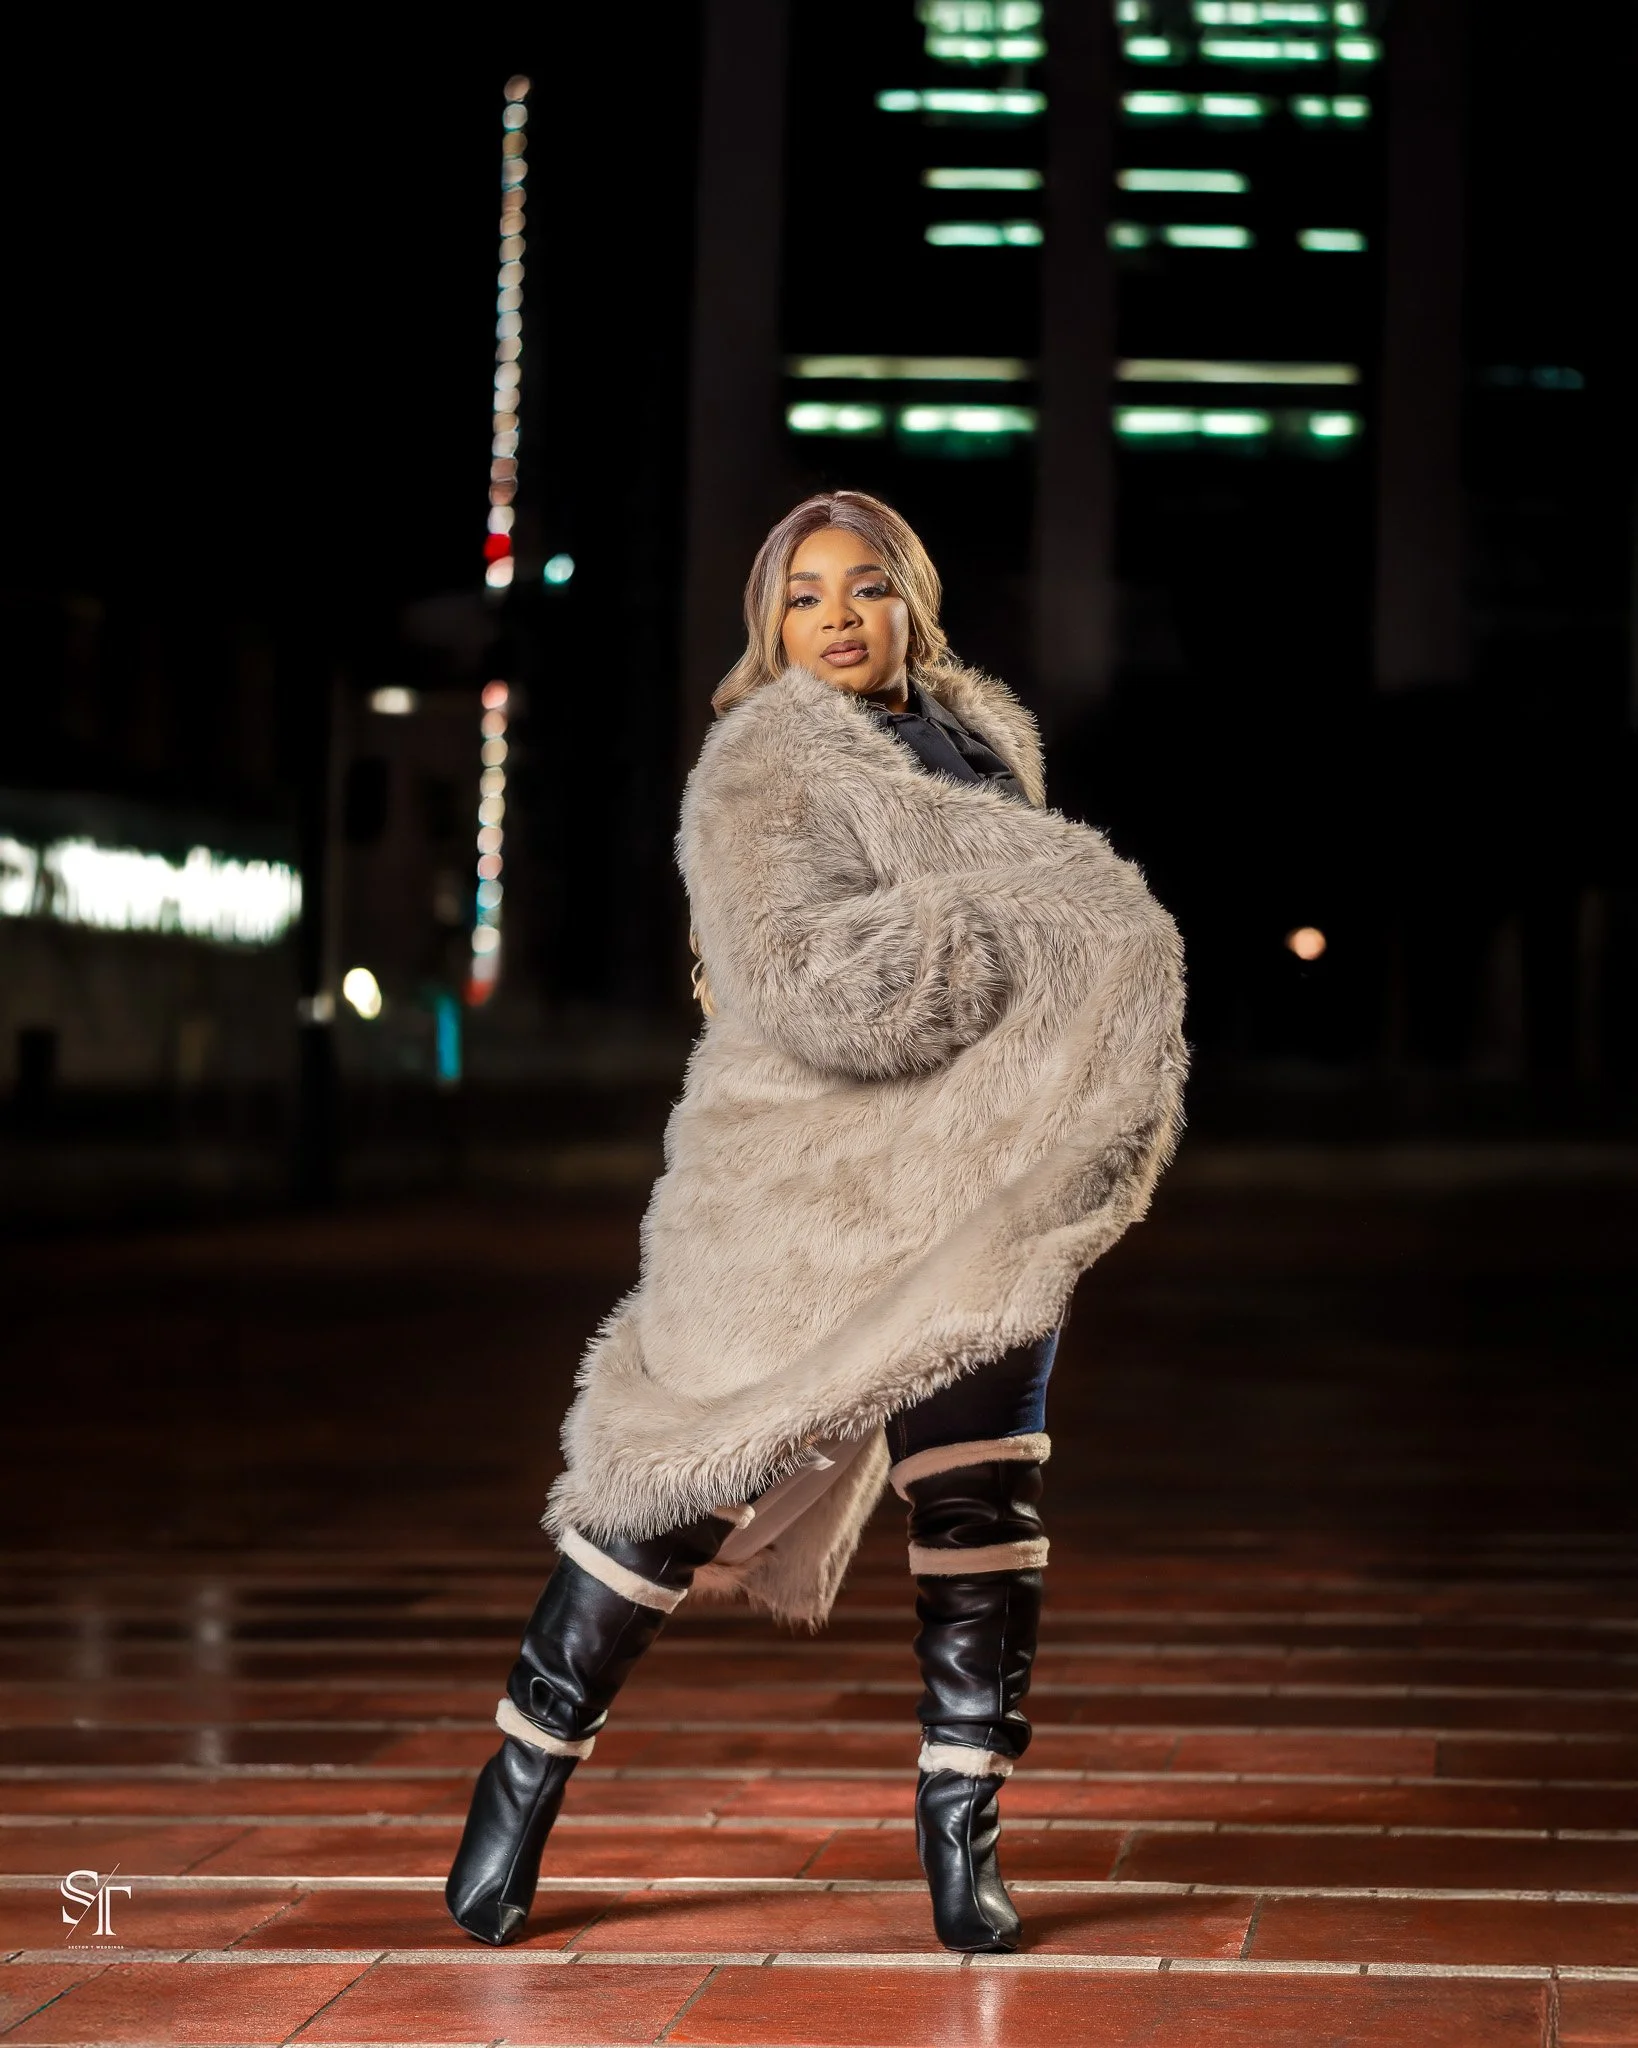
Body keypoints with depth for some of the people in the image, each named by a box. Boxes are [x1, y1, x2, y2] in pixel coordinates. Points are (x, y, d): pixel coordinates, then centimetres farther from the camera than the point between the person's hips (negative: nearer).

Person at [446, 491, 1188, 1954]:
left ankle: (962, 1832, 11)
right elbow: (805, 983, -21)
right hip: (807, 1189, -5)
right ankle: (525, 1779, 13)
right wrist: (1017, 937, -21)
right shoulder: (758, 772, -6)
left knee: (984, 1512, 0)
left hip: (982, 1199, 5)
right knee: (689, 1483, -2)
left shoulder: (984, 745, 15)